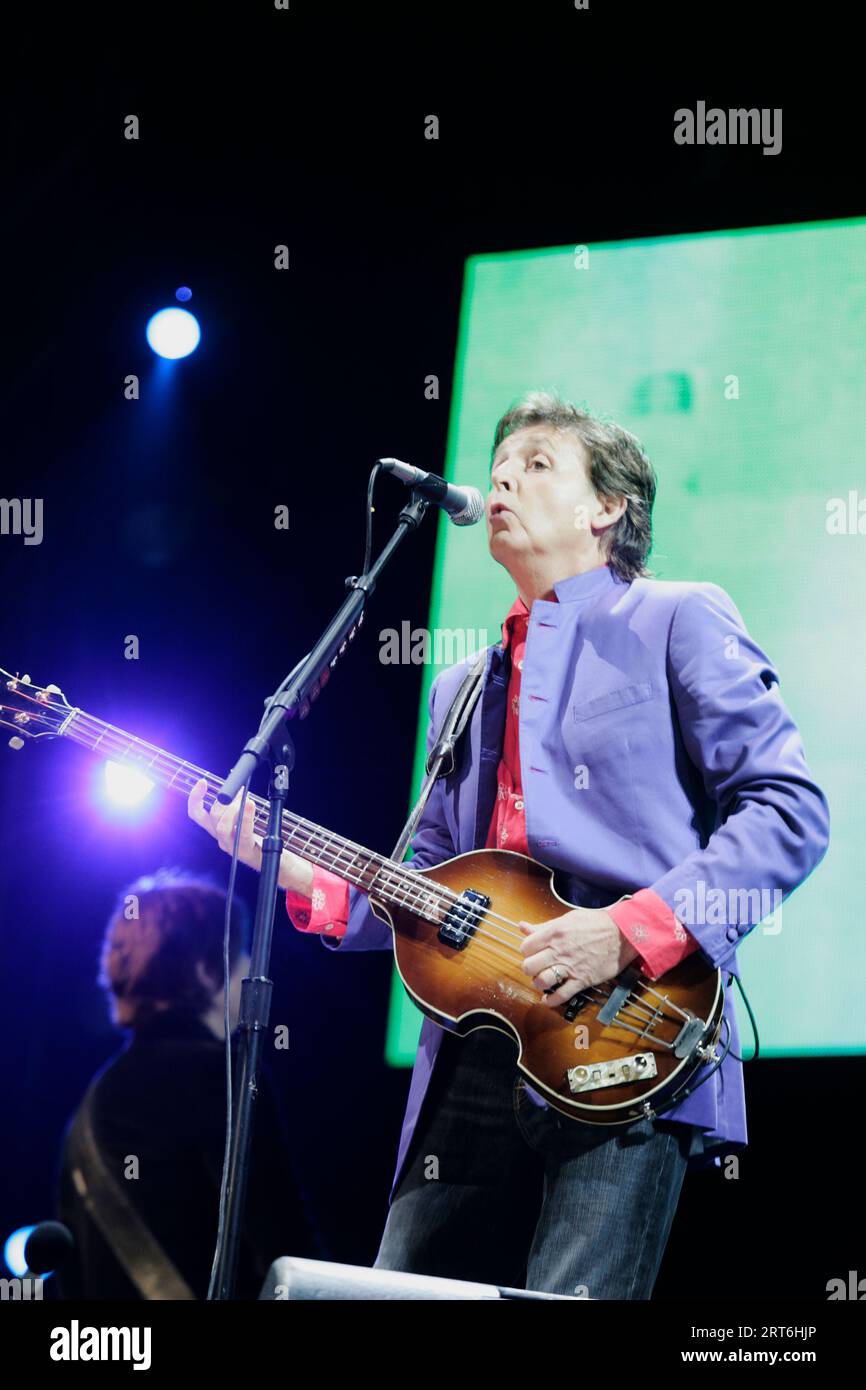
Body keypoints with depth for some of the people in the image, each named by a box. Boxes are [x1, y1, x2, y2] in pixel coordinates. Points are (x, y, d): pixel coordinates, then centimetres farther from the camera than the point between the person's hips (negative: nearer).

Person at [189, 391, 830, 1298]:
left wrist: (634, 929, -15)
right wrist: (295, 869, 6)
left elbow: (788, 810, -5)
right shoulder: (461, 689, 27)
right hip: (473, 1067, 6)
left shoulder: (677, 622, 6)